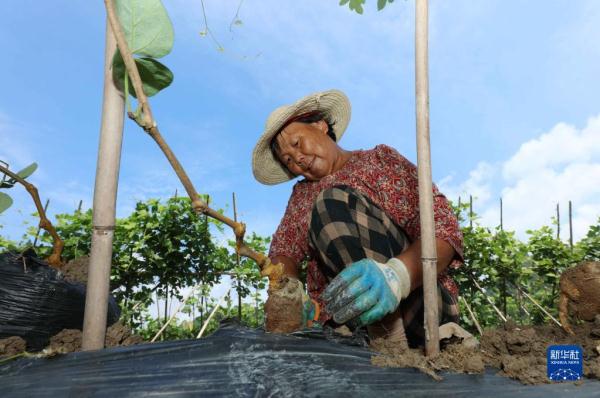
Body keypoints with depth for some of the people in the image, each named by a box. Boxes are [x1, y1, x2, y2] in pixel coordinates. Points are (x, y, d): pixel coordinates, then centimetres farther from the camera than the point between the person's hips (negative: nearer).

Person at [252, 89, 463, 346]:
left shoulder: (380, 159, 8)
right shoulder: (301, 195, 22)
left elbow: (444, 228, -7)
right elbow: (282, 252, 8)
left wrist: (395, 275, -29)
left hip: (409, 303, -3)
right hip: (341, 320, 4)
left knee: (333, 204, -21)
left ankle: (391, 333, -24)